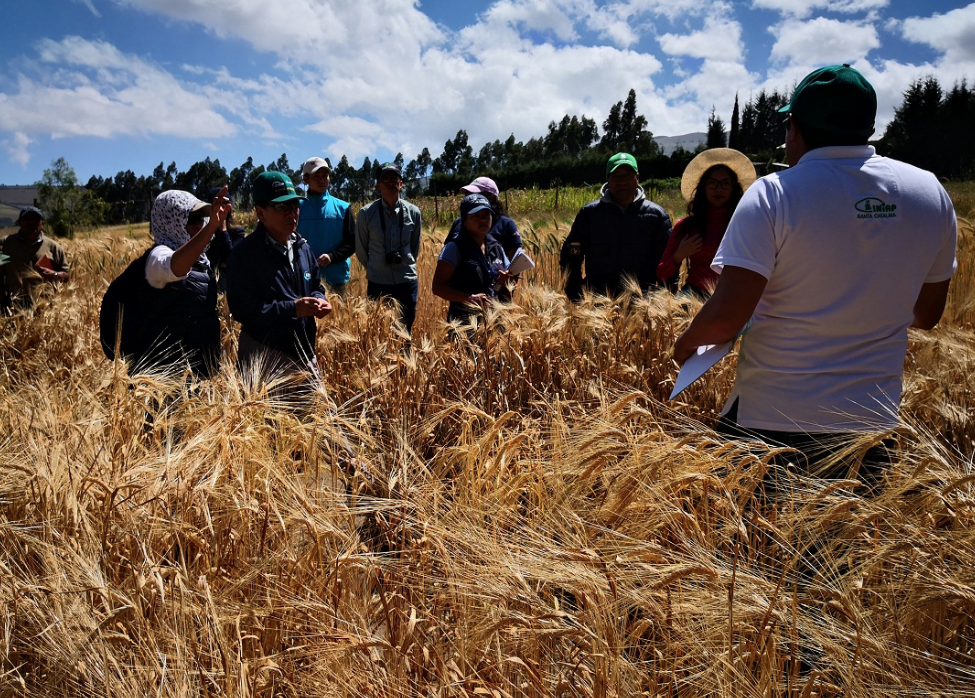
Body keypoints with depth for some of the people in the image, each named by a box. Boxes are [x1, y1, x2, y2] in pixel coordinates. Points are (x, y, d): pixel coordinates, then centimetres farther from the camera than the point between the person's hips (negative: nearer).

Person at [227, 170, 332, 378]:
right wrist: (293, 308, -26)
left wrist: (319, 301, -5)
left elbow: (316, 287, 20)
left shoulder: (303, 248, 8)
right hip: (265, 357, -7)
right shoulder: (244, 254, -14)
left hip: (304, 353, 7)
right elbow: (242, 309, -20)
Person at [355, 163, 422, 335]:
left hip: (407, 283, 1)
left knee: (405, 332, 10)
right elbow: (361, 249, 6)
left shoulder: (413, 212, -1)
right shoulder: (366, 213, -6)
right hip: (377, 284, -1)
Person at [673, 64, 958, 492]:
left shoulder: (773, 195, -15)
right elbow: (927, 314, 10)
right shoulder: (930, 192, 1)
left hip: (772, 422, -4)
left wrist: (686, 342, -2)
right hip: (873, 422, 5)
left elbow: (725, 318, -22)